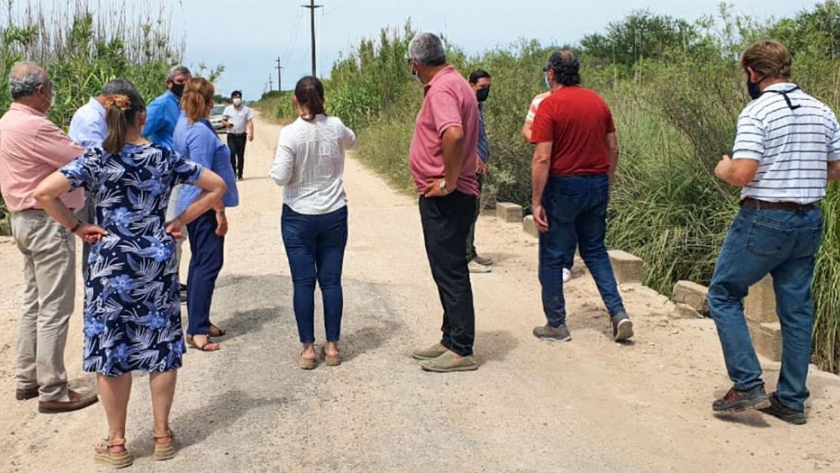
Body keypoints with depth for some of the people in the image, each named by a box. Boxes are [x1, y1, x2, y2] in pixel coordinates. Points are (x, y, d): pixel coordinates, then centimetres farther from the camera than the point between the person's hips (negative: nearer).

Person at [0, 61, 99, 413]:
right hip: (48, 222, -11)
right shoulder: (33, 126, -20)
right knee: (54, 309, -5)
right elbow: (83, 160, -19)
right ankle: (53, 392, 1)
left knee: (34, 302, 17)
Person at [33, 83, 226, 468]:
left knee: (112, 350, 8)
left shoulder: (95, 160, -8)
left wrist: (76, 227, -6)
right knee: (162, 346, 12)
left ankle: (117, 444, 17)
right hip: (158, 260, 2)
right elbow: (216, 186, 3)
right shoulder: (165, 157, -1)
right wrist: (181, 221, 5)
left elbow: (43, 193, -18)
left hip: (112, 263, -2)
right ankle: (162, 435, 22)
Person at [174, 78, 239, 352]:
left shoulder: (184, 123, 8)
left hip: (191, 205, 11)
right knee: (209, 264, -7)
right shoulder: (201, 132, -20)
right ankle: (196, 330, -4)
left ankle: (198, 322, 24)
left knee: (200, 262, 16)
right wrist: (220, 211, -20)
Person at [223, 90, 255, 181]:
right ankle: (233, 173, -6)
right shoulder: (228, 109, 8)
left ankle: (240, 174, 11)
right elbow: (223, 121, 12)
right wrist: (227, 124, -12)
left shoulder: (246, 109, 5)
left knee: (241, 155, 3)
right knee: (232, 154, -12)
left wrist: (251, 133, -12)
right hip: (231, 135, 0)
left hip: (241, 135, 0)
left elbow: (250, 122, 0)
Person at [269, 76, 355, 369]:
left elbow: (280, 177, -14)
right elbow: (351, 141, 20)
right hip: (334, 214, 3)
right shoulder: (335, 127, -3)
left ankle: (308, 348, 9)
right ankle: (332, 346, 13)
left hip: (299, 217, -3)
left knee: (303, 283, 4)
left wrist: (276, 161, 6)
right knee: (331, 280, 7)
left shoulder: (290, 134, -14)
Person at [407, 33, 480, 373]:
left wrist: (449, 181, -25)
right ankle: (451, 340, 28)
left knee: (450, 273, -4)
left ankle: (461, 351, 4)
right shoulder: (453, 83, 16)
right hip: (445, 199, 11)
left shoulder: (441, 89, -17)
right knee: (448, 271, 17)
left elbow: (454, 134, -34)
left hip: (445, 200, -11)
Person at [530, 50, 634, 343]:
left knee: (552, 257, 7)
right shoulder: (598, 102, 6)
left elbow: (542, 159, -17)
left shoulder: (549, 105, -11)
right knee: (595, 251, 19)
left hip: (563, 186, -6)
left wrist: (537, 202, -13)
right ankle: (618, 313, 9)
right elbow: (613, 149, 10)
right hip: (597, 185, 6)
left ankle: (556, 326, 15)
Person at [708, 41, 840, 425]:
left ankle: (748, 386, 2)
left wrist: (723, 169, -1)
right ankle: (791, 400, 20)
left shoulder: (757, 112, -13)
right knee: (797, 309, 12)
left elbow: (741, 174, -22)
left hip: (765, 219, -7)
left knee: (724, 295, 8)